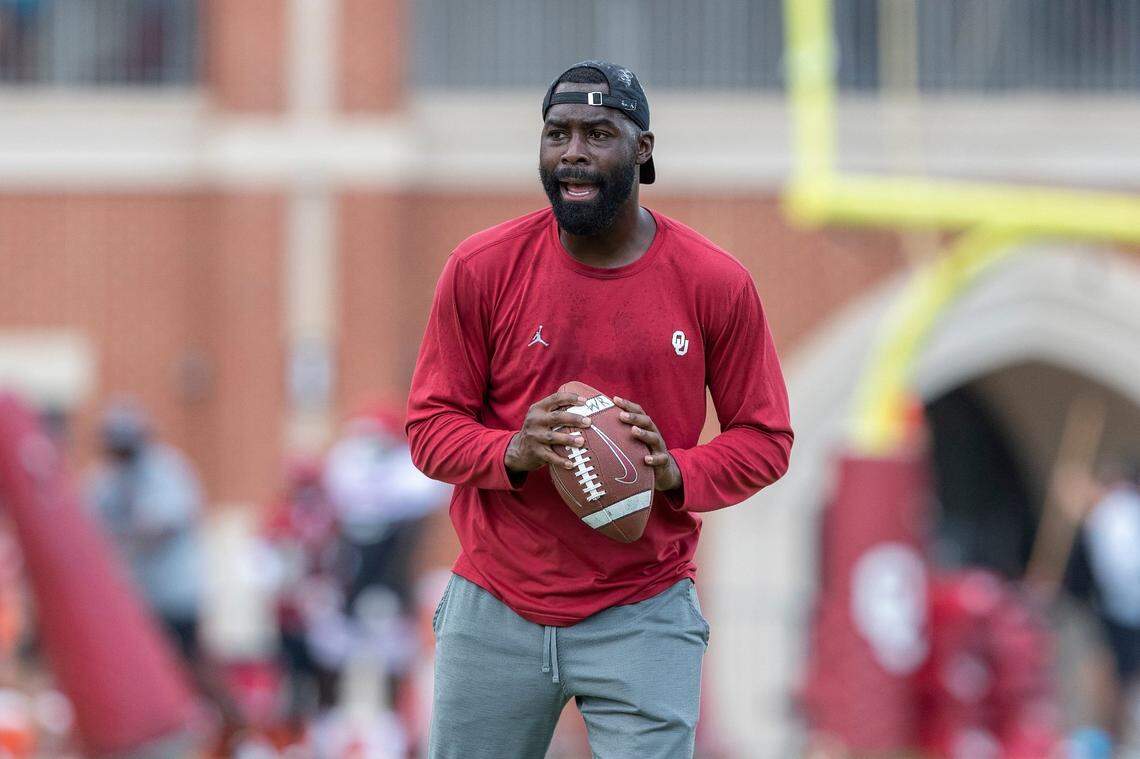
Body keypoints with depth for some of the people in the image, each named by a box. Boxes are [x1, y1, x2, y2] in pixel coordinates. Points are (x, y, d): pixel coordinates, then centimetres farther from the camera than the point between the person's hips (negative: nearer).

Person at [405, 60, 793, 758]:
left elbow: (764, 439, 4)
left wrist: (677, 472, -16)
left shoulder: (717, 284, -4)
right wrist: (511, 452, -20)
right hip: (496, 612, 1)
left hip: (644, 615, -1)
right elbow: (431, 426, 1)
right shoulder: (481, 269, -2)